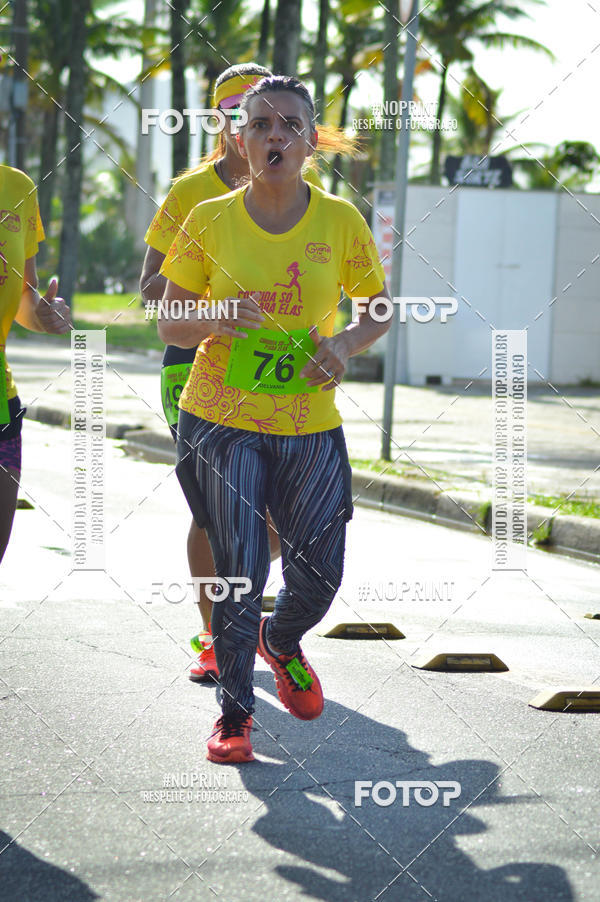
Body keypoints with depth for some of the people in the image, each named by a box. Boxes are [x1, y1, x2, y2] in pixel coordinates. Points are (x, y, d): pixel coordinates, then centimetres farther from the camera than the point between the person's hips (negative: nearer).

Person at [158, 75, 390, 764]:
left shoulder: (340, 221, -2)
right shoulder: (208, 221, -4)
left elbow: (378, 308, 10)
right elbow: (170, 325, 1)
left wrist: (347, 344, -11)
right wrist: (214, 319, -21)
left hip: (310, 428, 2)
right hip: (221, 421, -2)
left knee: (317, 576, 6)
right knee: (239, 569, -7)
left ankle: (280, 642, 41)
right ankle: (234, 708, 12)